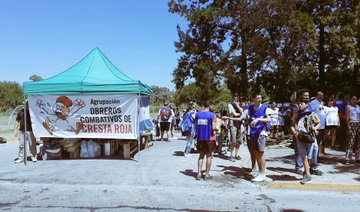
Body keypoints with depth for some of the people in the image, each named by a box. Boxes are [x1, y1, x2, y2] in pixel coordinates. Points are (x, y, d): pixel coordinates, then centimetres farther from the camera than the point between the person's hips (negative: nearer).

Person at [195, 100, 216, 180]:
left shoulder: (197, 114, 3)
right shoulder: (212, 115, -10)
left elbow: (196, 126, 5)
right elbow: (213, 127, -14)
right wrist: (217, 128, 6)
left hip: (200, 137, 4)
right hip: (209, 138, -4)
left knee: (201, 155, 16)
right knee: (209, 156, 10)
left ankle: (199, 173, 12)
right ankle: (207, 174, 14)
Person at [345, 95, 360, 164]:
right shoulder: (348, 107, -1)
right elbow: (347, 118, -8)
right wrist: (349, 128, -16)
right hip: (352, 125, -6)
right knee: (350, 142, -10)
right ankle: (347, 159, -10)